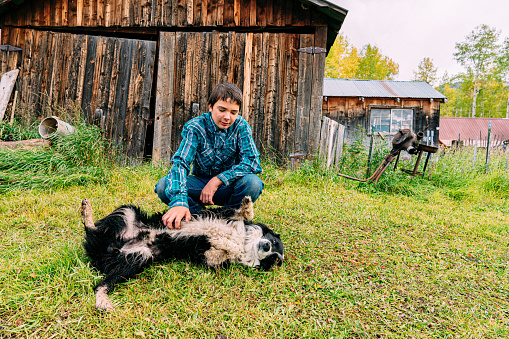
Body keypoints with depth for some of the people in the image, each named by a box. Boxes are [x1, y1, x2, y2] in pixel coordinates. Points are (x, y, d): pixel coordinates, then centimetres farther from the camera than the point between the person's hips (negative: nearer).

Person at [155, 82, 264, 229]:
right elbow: (180, 163, -26)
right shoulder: (195, 127, -14)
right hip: (200, 182, 0)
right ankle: (197, 212, 1)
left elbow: (253, 161, -19)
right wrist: (179, 201, -44)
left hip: (227, 186, 0)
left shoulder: (240, 126, -11)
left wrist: (219, 179, -30)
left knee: (253, 182, -32)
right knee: (162, 186, -25)